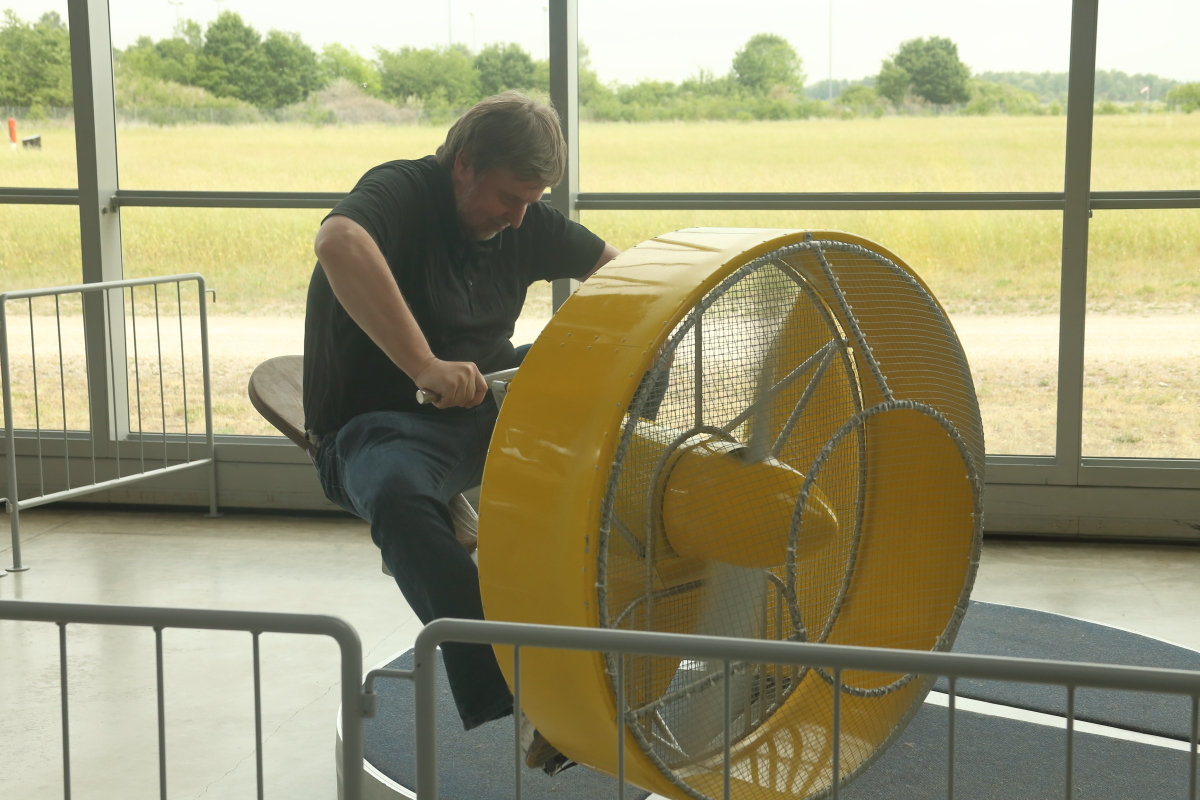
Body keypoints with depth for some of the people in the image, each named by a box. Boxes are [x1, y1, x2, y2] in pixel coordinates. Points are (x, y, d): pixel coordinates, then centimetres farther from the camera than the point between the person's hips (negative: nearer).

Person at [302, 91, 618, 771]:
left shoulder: (523, 219, 6)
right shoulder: (401, 193, -15)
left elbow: (613, 266, 19)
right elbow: (338, 242, -38)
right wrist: (424, 366, -44)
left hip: (487, 408, 7)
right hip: (376, 426, -7)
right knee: (399, 492, -42)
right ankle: (502, 696, -48)